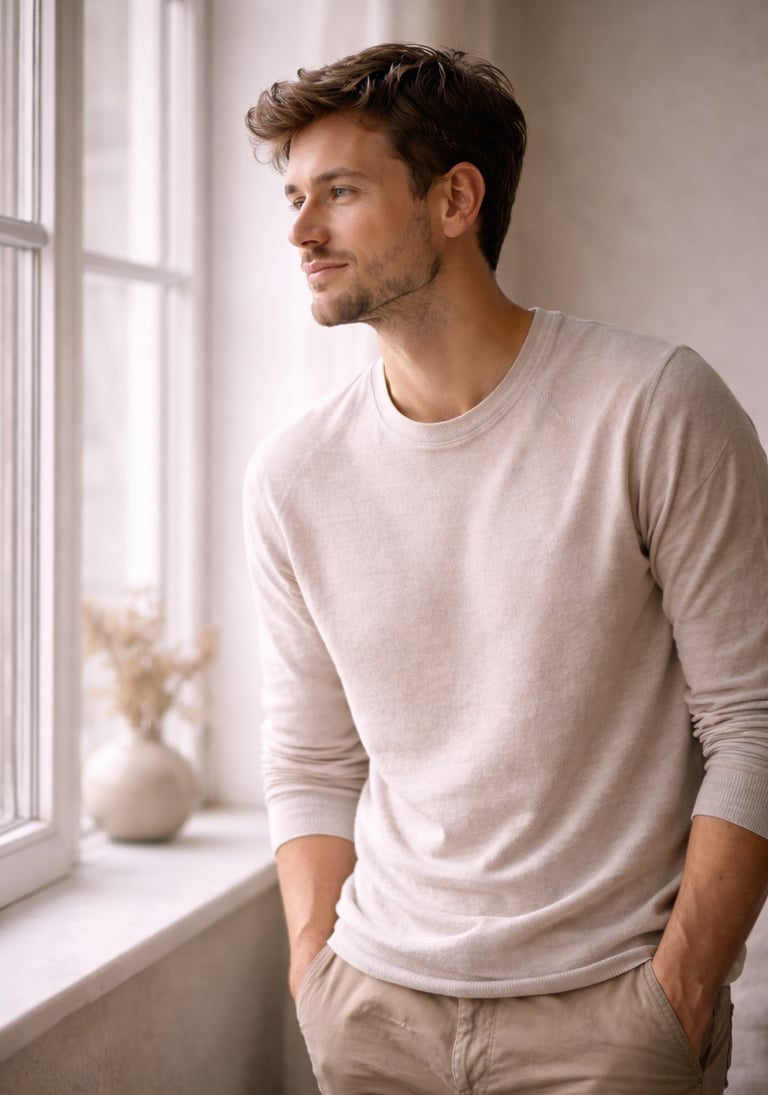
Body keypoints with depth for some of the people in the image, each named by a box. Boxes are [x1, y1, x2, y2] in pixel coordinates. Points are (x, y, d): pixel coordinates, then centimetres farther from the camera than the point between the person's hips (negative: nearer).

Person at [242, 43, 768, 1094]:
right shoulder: (294, 475, 2)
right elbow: (310, 763, 8)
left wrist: (677, 1005, -12)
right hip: (374, 1007, 4)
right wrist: (317, 986, -2)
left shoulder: (656, 408, -10)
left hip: (604, 1010, -3)